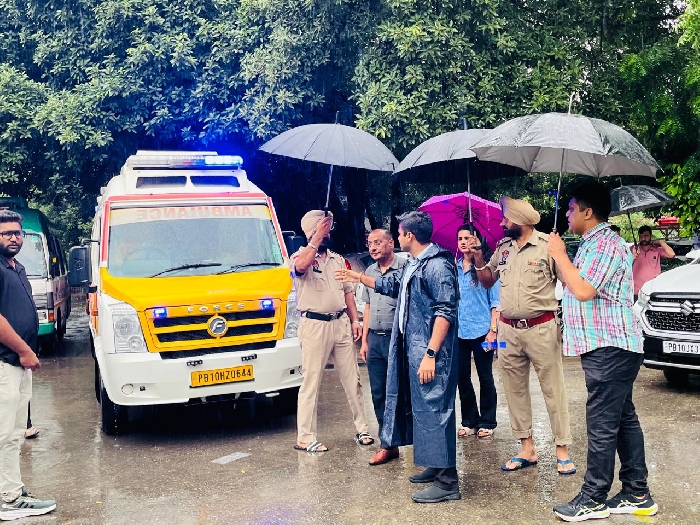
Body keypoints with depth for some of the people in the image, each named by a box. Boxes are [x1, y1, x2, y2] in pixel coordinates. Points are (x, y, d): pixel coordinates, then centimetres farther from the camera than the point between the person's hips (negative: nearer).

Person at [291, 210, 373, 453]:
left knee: (352, 379, 11)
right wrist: (318, 236, -27)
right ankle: (305, 438, 5)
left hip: (341, 323, 6)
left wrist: (354, 320, 7)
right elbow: (300, 266, -31)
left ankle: (361, 429, 22)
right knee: (311, 381, -2)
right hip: (314, 325, -6)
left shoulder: (337, 259, 15)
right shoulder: (301, 255, -4)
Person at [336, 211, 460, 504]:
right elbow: (392, 285, 35)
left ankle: (447, 482, 0)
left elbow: (446, 312, -22)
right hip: (411, 348, 10)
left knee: (434, 408, -7)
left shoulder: (437, 265, -16)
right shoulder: (411, 265, 14)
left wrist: (430, 354, -26)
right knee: (422, 406, 15)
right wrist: (358, 278, 41)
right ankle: (436, 466, 28)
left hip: (430, 351, -10)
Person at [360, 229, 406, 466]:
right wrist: (364, 340, 16)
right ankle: (388, 444, 17)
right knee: (378, 395, 8)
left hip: (397, 338, -7)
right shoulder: (369, 271, 14)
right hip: (375, 339, 7)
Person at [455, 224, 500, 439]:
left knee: (485, 377, 6)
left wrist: (493, 329, -11)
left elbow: (495, 300, -5)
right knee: (462, 377, 9)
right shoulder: (454, 268, 7)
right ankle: (469, 422, 21)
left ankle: (487, 423, 17)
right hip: (458, 332, 4)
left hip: (481, 331, -4)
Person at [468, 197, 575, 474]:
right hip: (508, 330, 6)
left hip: (541, 328, -6)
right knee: (515, 390, 10)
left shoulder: (547, 245, -7)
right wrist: (478, 259, 3)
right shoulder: (503, 248, 10)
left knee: (553, 389, 0)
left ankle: (562, 450, 9)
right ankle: (527, 448, 21)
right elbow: (487, 281, 19)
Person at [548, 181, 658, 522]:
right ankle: (637, 495, 21)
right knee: (624, 421, 13)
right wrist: (557, 261, 12)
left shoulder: (605, 243, -16)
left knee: (602, 426, -4)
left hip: (609, 349, -11)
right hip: (609, 348, 11)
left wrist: (559, 255, -15)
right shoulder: (591, 244, 17)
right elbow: (575, 287, 22)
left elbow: (584, 290, -24)